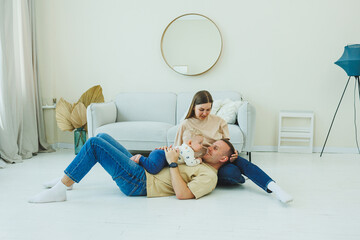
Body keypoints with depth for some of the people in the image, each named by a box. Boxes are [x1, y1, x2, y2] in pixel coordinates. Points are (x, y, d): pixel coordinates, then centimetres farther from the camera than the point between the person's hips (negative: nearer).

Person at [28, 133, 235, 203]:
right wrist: (170, 151, 8)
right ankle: (68, 178, 22)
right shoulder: (200, 164, 18)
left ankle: (59, 190, -10)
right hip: (141, 169, 10)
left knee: (94, 143, -18)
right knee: (103, 136, 14)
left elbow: (182, 194, -26)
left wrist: (172, 163, -19)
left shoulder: (209, 176, -10)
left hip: (139, 183, -10)